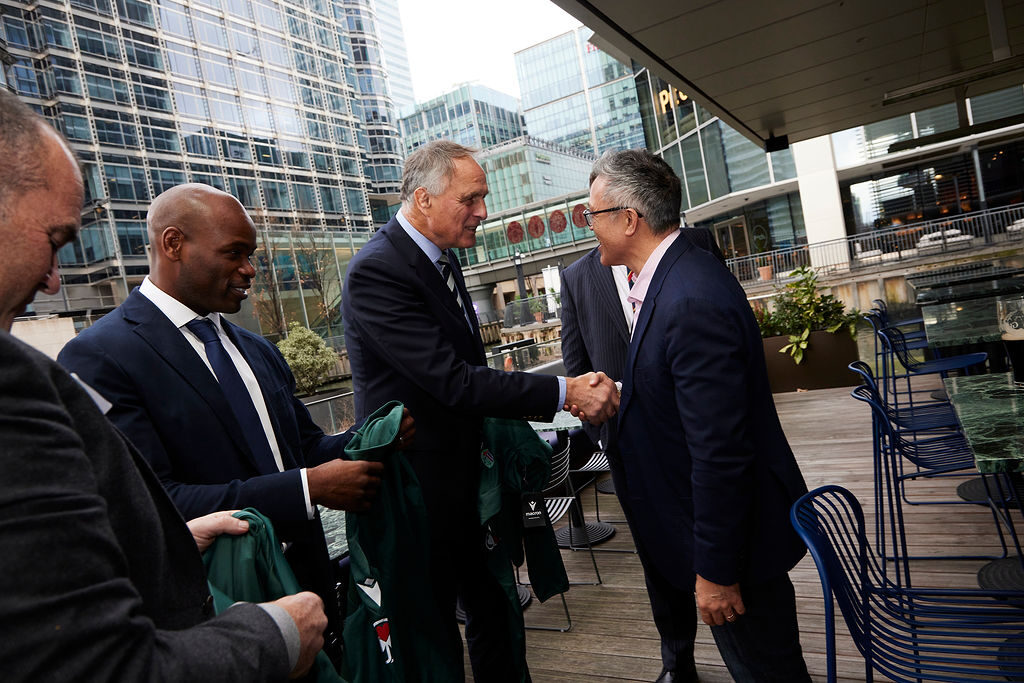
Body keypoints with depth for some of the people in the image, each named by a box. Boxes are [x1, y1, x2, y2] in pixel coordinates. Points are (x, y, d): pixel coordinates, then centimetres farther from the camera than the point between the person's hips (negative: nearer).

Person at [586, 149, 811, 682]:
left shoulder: (691, 302, -30)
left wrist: (714, 571, -22)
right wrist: (621, 396, 5)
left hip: (734, 535, -9)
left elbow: (719, 454, -29)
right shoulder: (677, 276, 2)